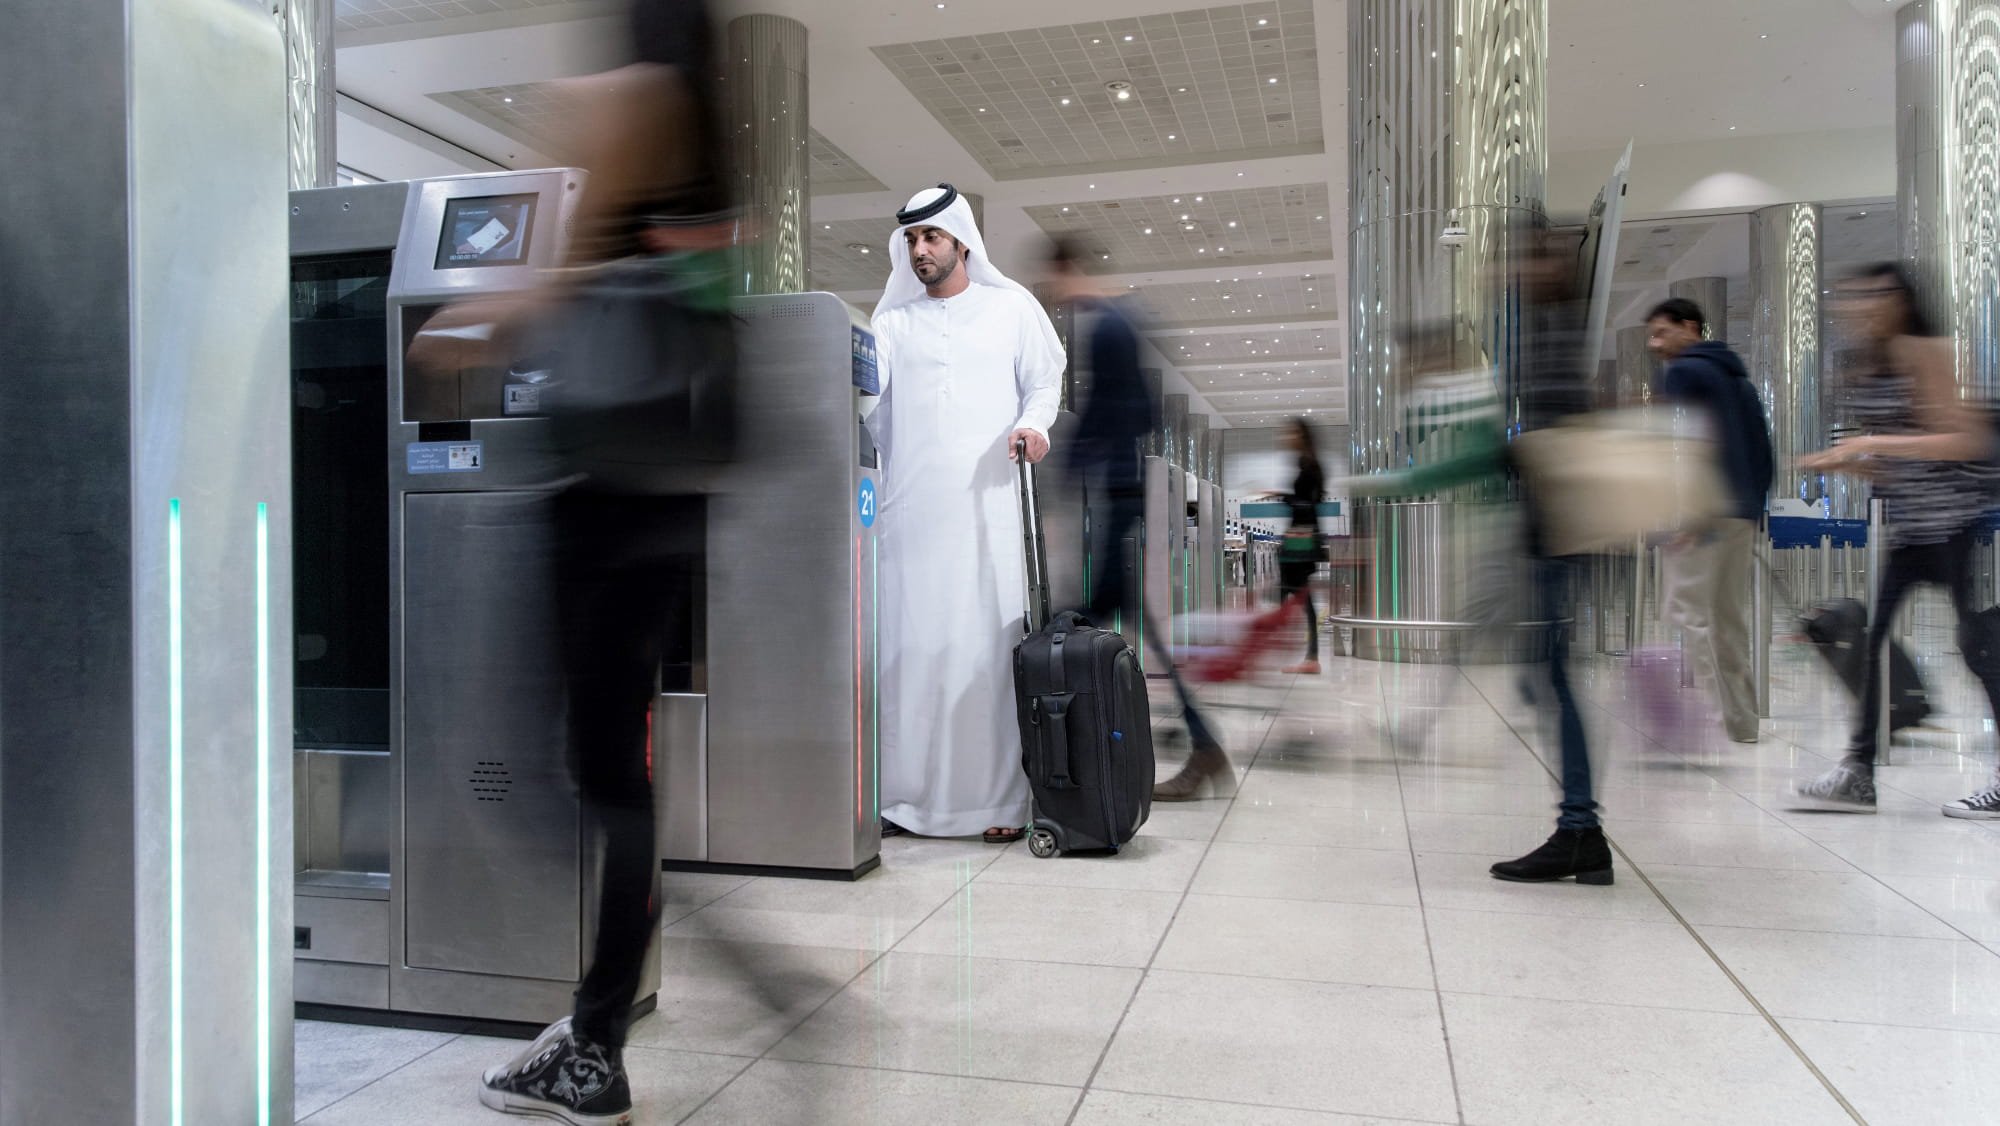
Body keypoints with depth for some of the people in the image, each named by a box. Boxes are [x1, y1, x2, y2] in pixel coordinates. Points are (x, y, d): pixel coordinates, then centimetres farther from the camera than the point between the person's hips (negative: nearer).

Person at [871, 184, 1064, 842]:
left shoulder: (1011, 307, 13)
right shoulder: (893, 320, 16)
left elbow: (1046, 378, 12)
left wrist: (1033, 422, -7)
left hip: (987, 507, -2)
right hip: (909, 509, 2)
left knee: (989, 647, -5)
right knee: (907, 647, -1)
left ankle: (1001, 801, 0)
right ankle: (904, 797, 5)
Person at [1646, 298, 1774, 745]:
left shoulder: (1683, 372, -2)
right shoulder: (1739, 377, 24)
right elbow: (1762, 449, 21)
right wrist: (1753, 505, 21)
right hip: (1742, 514, 9)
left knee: (1688, 610, -8)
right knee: (1730, 619, 11)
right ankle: (1741, 719, 13)